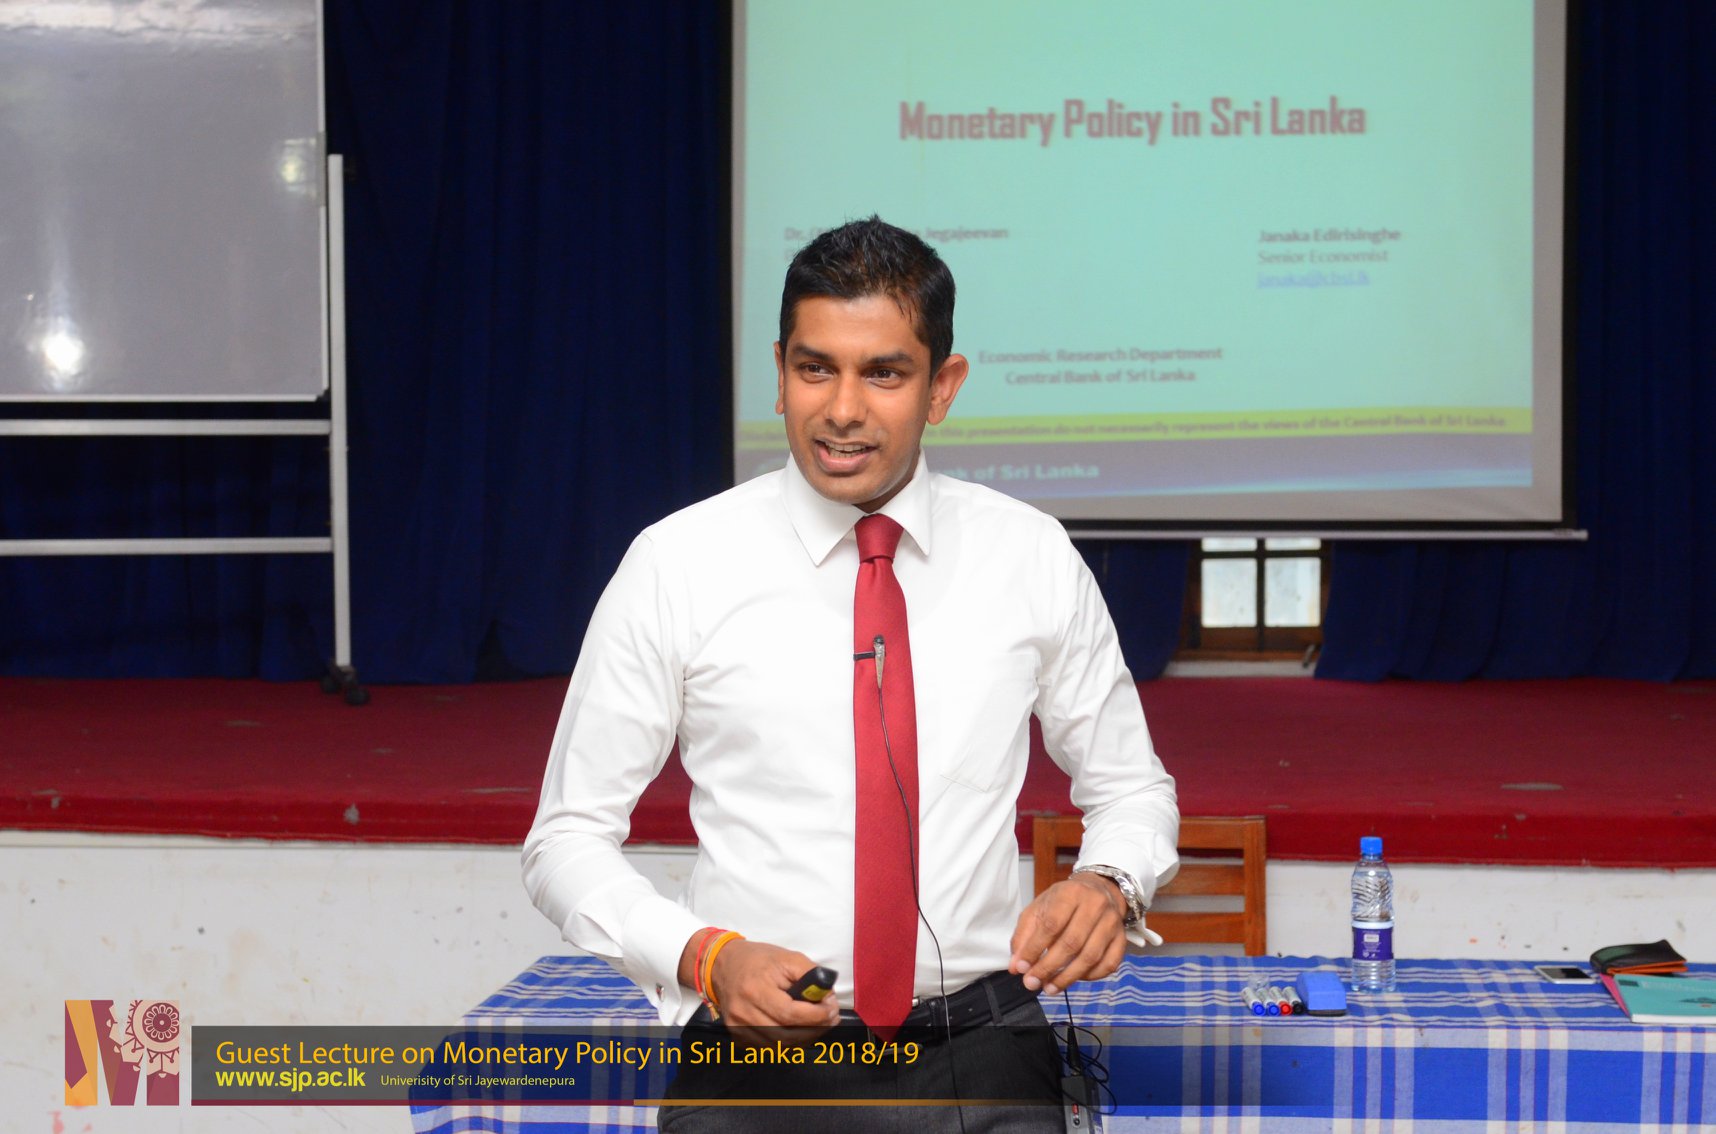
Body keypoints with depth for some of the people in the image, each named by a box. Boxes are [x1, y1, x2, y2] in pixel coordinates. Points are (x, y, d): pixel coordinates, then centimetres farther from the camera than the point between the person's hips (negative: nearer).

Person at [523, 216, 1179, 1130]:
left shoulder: (1032, 558, 5)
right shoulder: (677, 567, -2)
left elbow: (1131, 787, 16)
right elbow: (569, 836, 1)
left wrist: (1110, 884, -6)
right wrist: (702, 956, -16)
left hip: (980, 1049, 1)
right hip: (757, 1046, -1)